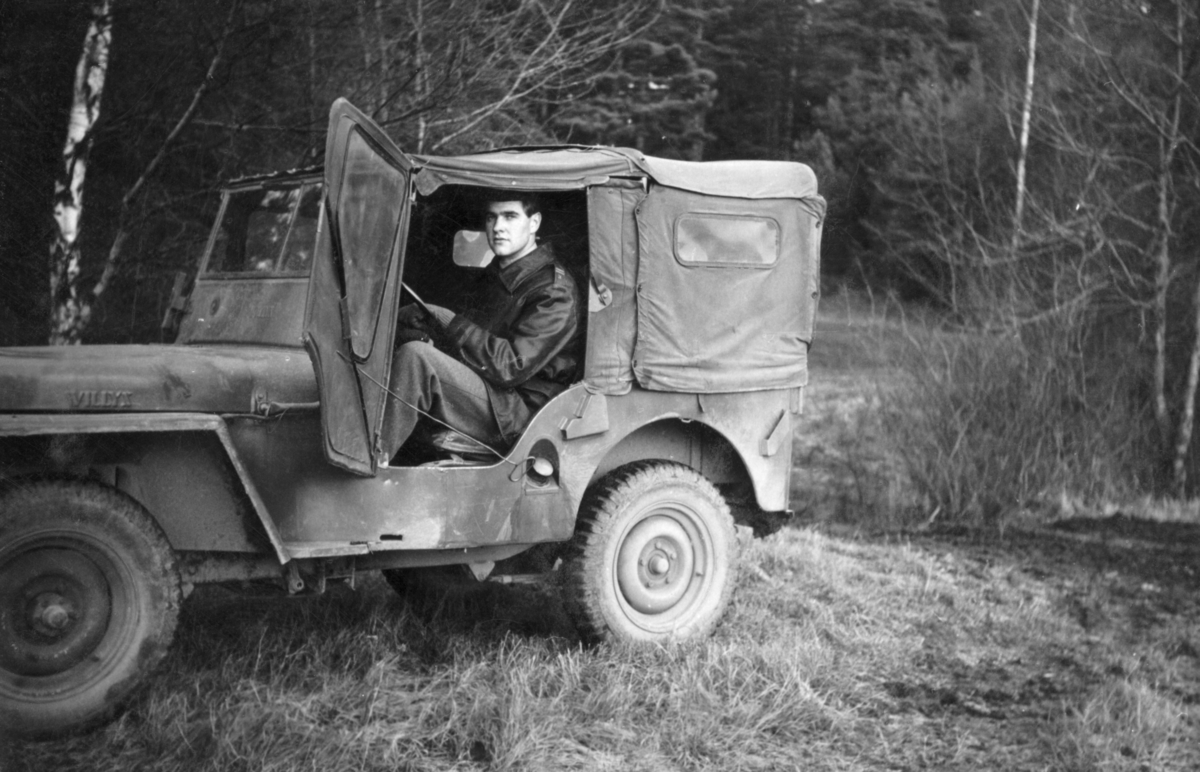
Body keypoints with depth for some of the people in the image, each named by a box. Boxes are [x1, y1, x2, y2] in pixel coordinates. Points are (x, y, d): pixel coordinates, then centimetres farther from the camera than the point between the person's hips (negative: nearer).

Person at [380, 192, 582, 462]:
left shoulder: (554, 291, -13)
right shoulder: (499, 272, 15)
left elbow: (511, 366, -21)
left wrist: (449, 322, -15)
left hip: (518, 414, -9)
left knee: (415, 357, -29)